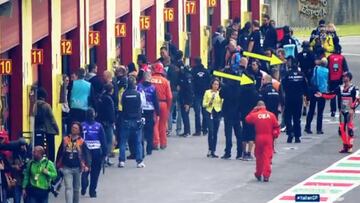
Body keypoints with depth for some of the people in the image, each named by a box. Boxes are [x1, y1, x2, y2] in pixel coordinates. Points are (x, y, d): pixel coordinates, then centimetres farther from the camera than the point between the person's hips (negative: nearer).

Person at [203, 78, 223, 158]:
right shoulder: (207, 92, 3)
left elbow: (222, 104, 8)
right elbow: (204, 104, 5)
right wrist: (209, 102, -12)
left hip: (217, 113, 2)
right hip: (209, 113, -2)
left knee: (215, 133, 2)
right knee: (211, 131, -14)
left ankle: (213, 151, 7)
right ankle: (210, 150, -8)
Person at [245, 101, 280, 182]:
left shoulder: (255, 115, -3)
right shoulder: (271, 115, 0)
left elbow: (247, 119, 14)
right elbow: (276, 126, 2)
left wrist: (253, 110, 16)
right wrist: (276, 134, 11)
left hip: (259, 138, 0)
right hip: (269, 138, 0)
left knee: (259, 156, 16)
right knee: (267, 156, -2)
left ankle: (258, 174, 26)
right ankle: (266, 175, -10)